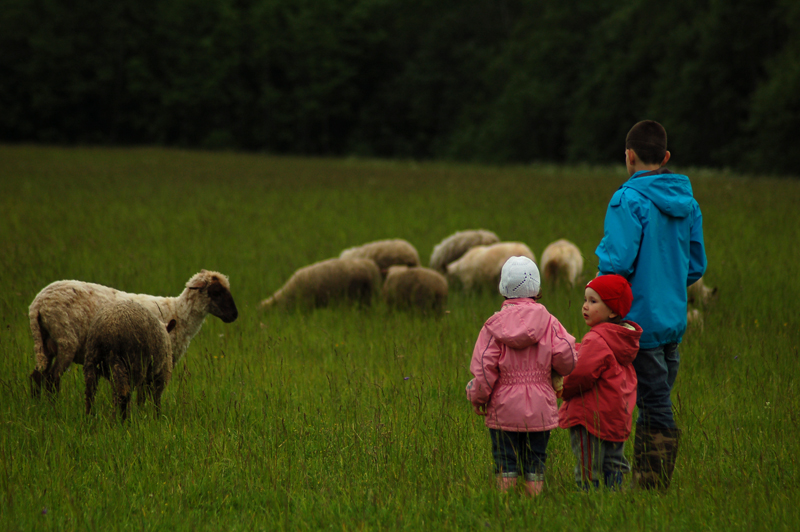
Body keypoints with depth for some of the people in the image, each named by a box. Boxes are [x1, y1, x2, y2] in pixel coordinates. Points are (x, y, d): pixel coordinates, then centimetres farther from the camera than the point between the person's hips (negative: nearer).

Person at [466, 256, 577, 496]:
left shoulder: (494, 325, -5)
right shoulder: (548, 322, -3)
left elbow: (483, 367, -8)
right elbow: (566, 359, -10)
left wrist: (477, 398, 5)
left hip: (503, 409, -1)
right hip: (540, 408, 1)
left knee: (505, 469, 5)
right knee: (535, 469, 8)